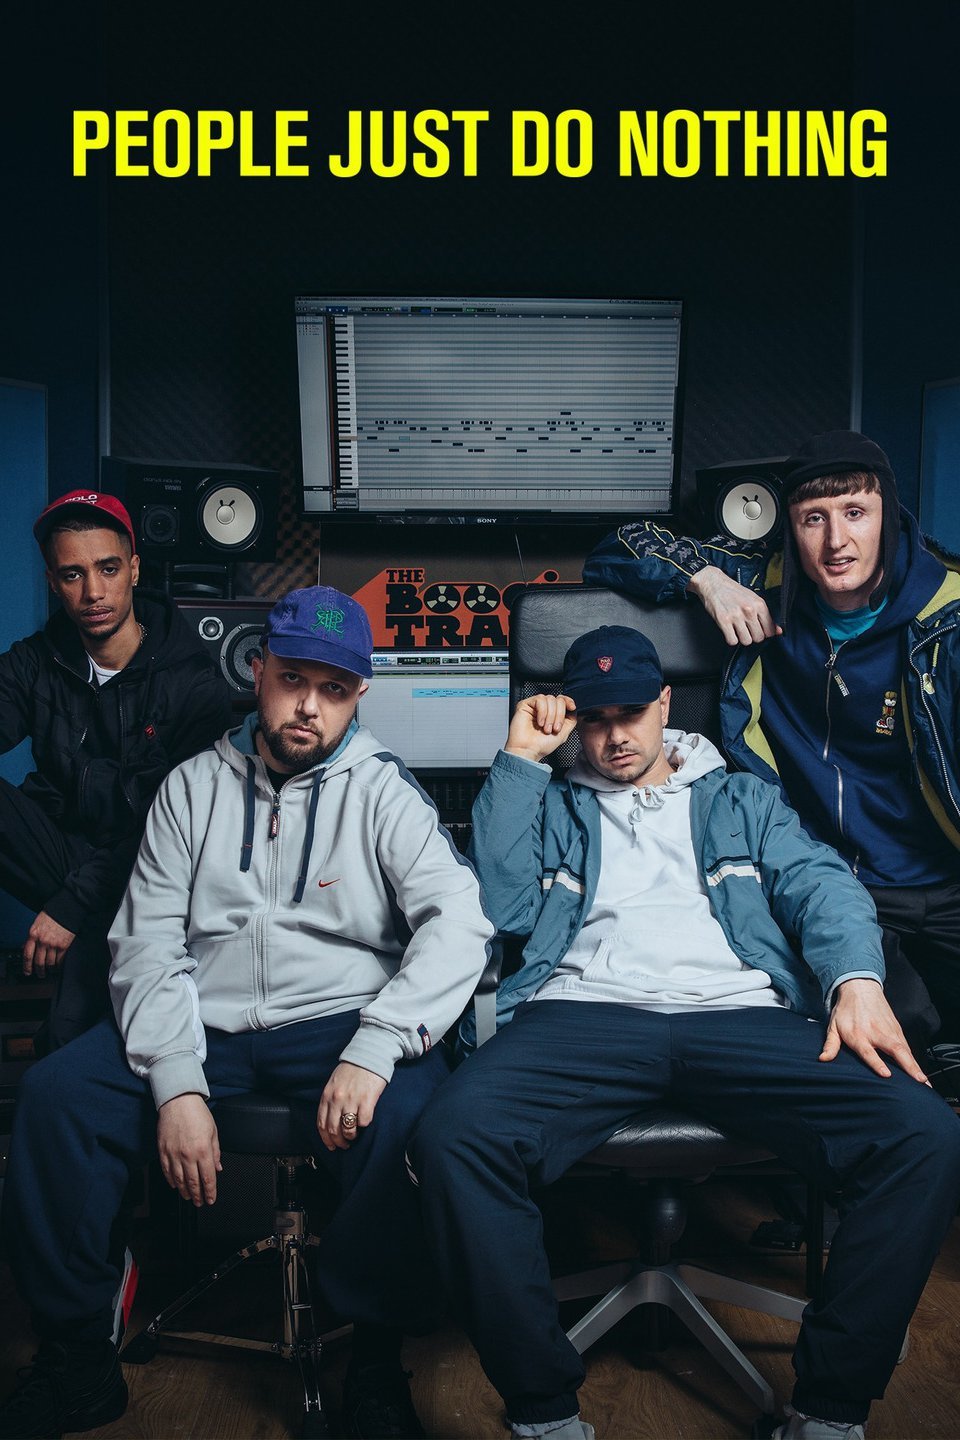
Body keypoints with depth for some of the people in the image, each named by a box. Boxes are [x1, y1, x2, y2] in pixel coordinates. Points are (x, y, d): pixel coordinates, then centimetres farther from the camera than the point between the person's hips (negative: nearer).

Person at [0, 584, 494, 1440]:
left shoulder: (382, 790, 3)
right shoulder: (194, 787, 10)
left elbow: (458, 923, -11)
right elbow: (147, 943, 2)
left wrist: (372, 1051, -25)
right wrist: (177, 1083, -13)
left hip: (339, 1020, -2)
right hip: (207, 1023, 3)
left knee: (404, 1114, -32)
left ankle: (378, 1359, -8)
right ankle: (77, 1360, 1)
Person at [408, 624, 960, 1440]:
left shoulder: (741, 799, 28)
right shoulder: (553, 807, 27)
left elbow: (819, 884, 12)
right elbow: (503, 906, 10)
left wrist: (857, 980, -10)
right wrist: (520, 761, 10)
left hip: (740, 1011, 1)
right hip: (584, 1010, 0)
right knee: (453, 1133, -32)